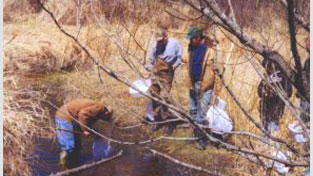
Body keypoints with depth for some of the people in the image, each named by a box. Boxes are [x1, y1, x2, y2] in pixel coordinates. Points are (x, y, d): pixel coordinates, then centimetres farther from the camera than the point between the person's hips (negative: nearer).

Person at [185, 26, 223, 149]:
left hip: (206, 85, -7)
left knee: (201, 113, -7)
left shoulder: (210, 49, -18)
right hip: (194, 84, 8)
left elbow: (212, 71, -17)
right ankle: (196, 135, 29)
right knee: (193, 110, 15)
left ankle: (202, 139, 3)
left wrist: (202, 88, -15)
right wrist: (191, 84, 5)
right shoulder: (192, 48, 5)